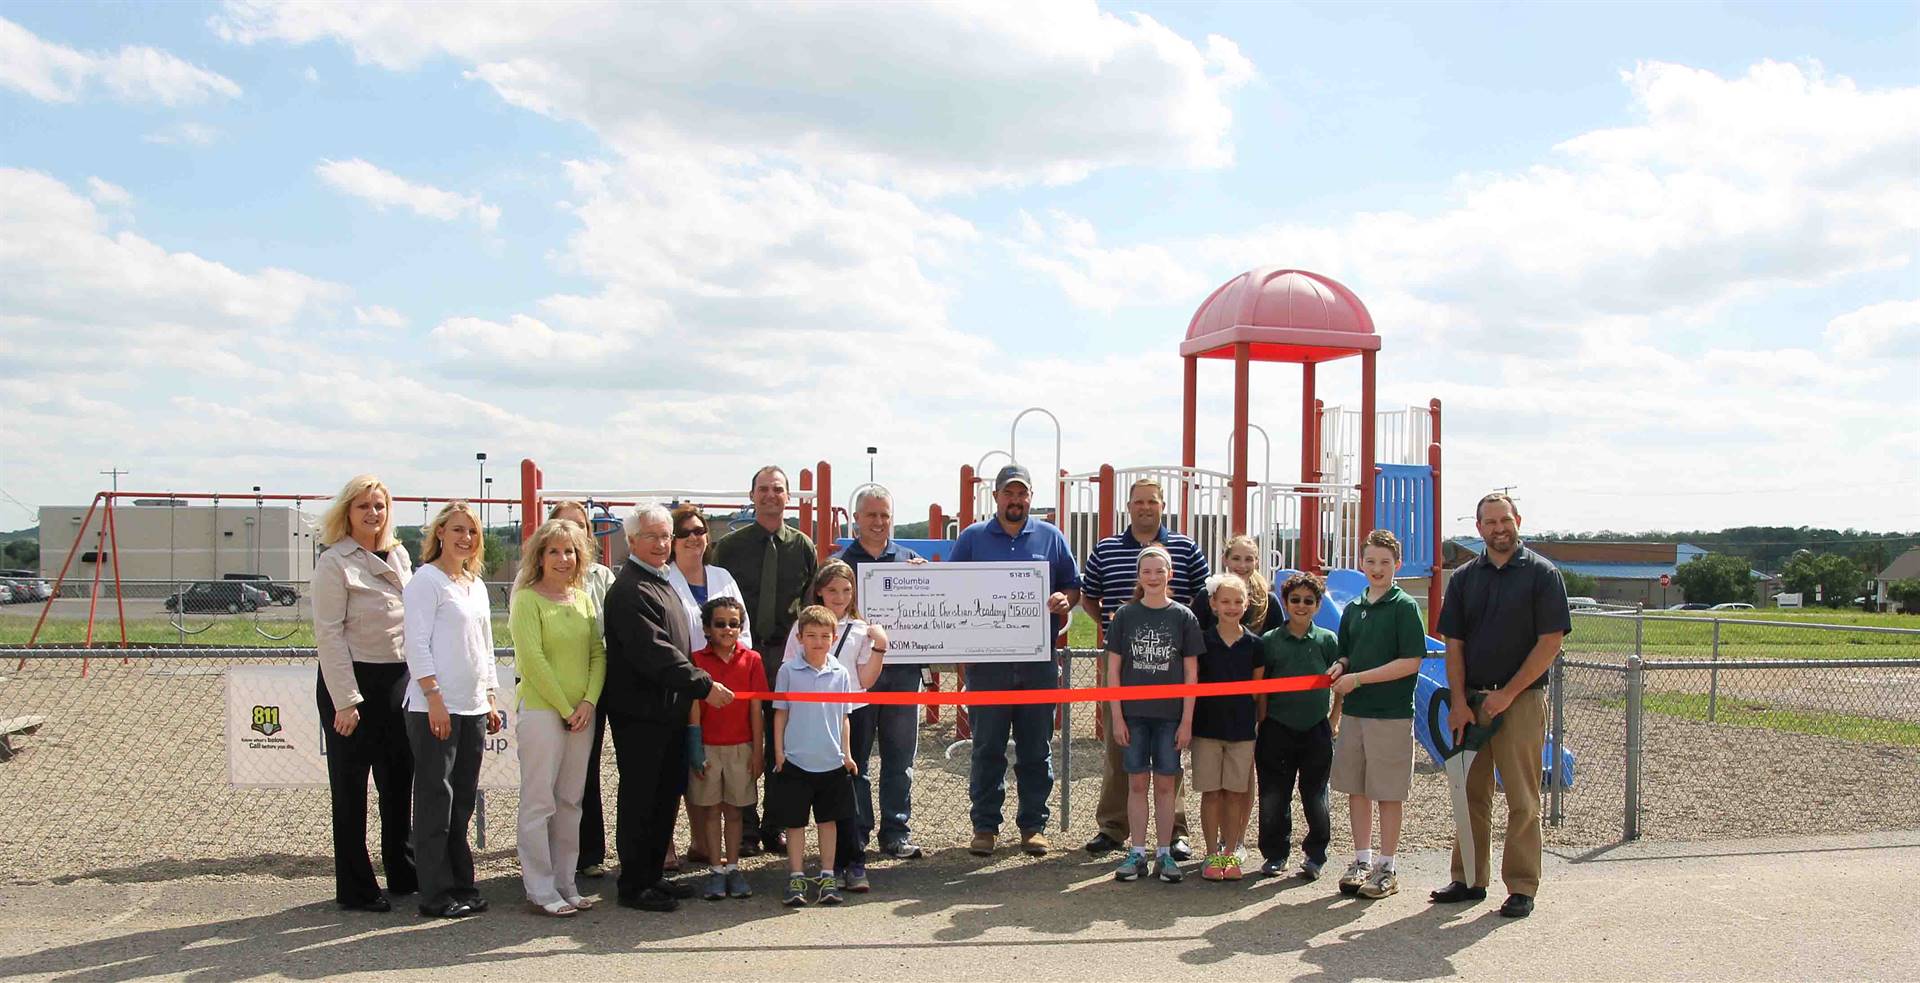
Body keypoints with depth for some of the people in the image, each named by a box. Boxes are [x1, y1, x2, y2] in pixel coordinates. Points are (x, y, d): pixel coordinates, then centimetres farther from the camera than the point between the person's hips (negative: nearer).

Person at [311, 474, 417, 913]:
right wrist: (345, 701, -16)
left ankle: (403, 873, 27)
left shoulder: (399, 556, 10)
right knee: (350, 788, 4)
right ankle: (355, 889, 13)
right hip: (352, 681, -6)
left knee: (400, 779, 14)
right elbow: (328, 633, -13)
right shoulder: (334, 563, -9)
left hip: (398, 679, 6)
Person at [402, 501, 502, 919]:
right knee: (435, 799, -3)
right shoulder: (426, 580, -6)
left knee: (463, 801, 11)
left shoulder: (476, 585, 17)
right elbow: (417, 644, -12)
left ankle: (461, 885, 18)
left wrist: (490, 701, 18)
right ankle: (436, 893, 2)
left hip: (473, 708, 8)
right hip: (434, 708, -8)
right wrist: (435, 699, -18)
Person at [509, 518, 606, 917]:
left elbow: (598, 653, 9)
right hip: (541, 710, -6)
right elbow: (533, 659, -12)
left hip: (582, 713, 6)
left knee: (571, 801, 10)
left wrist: (589, 701, -5)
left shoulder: (583, 598, 12)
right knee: (540, 801, -1)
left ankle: (565, 883, 18)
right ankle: (541, 889, 5)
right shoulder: (527, 599, -6)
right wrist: (565, 708, -11)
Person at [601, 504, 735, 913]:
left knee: (667, 793, 15)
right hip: (640, 712, -10)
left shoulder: (661, 581, 16)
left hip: (669, 708, 10)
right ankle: (633, 886, 9)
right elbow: (654, 652, -24)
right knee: (640, 798, -1)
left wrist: (693, 690, 18)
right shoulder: (629, 590, -16)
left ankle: (653, 875, 25)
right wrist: (704, 685, -23)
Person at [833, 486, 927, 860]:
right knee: (854, 756, 4)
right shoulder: (840, 563, 6)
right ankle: (855, 833, 13)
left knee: (900, 756, 7)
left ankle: (897, 833, 15)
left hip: (902, 670, 2)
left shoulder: (910, 560, 12)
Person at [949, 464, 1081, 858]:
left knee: (1036, 747, 6)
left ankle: (1033, 824, 16)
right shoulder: (972, 537, 8)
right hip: (987, 659, -1)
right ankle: (984, 825, 12)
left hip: (1039, 659, 1)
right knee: (987, 747, 3)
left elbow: (1073, 587, 13)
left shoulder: (1051, 538, 11)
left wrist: (1064, 600, -10)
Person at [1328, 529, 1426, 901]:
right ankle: (1361, 860, 21)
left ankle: (1387, 867, 12)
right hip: (1354, 711, 6)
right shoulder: (1353, 608, 11)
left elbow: (1411, 662, -14)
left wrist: (1358, 678, -15)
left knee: (1389, 793, 3)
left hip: (1391, 714, -6)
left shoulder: (1404, 606, -7)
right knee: (1355, 789, 10)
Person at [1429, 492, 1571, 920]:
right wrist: (1458, 703, -3)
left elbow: (1550, 642, -7)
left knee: (1522, 799, 1)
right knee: (1471, 794, 9)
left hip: (1521, 700, -4)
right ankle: (1470, 879, 19)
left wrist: (1507, 694, -11)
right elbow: (1454, 644, 8)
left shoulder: (1541, 574, -2)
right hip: (1470, 699, 4)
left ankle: (1522, 888, 8)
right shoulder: (1465, 577, 9)